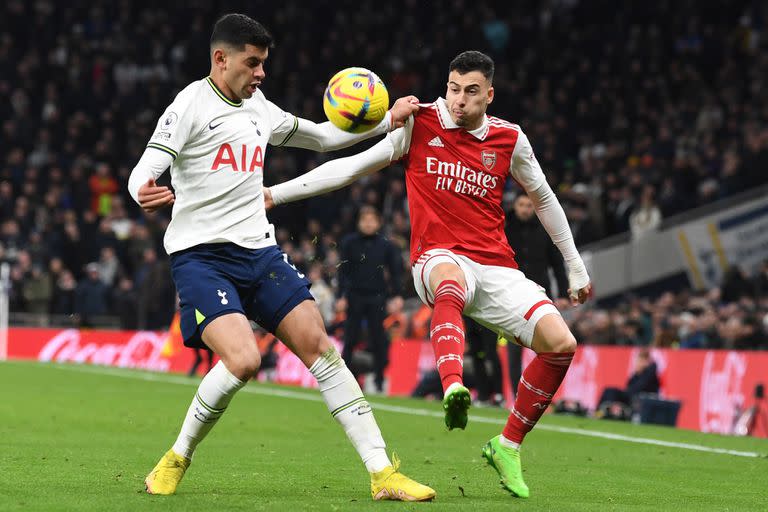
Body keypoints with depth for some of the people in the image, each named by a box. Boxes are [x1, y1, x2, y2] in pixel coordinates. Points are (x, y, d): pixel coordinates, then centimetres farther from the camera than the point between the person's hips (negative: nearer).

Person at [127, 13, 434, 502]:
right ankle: (177, 459, -1)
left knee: (321, 348, -3)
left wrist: (386, 121, 20)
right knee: (243, 359, -26)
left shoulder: (259, 108, 14)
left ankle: (383, 474, -1)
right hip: (201, 256, -7)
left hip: (260, 251, 7)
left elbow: (322, 136, 30)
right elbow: (142, 173, -17)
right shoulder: (191, 105, -8)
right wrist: (145, 195, -41)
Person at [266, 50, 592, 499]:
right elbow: (353, 167, 3)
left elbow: (543, 199, 22)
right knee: (450, 283, -42)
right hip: (439, 259, -4)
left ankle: (508, 446, 6)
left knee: (561, 344, -13)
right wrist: (276, 193, -4)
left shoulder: (510, 140, 7)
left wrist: (575, 265, 26)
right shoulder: (418, 125, 0)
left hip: (496, 266, 4)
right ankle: (454, 390, -67)